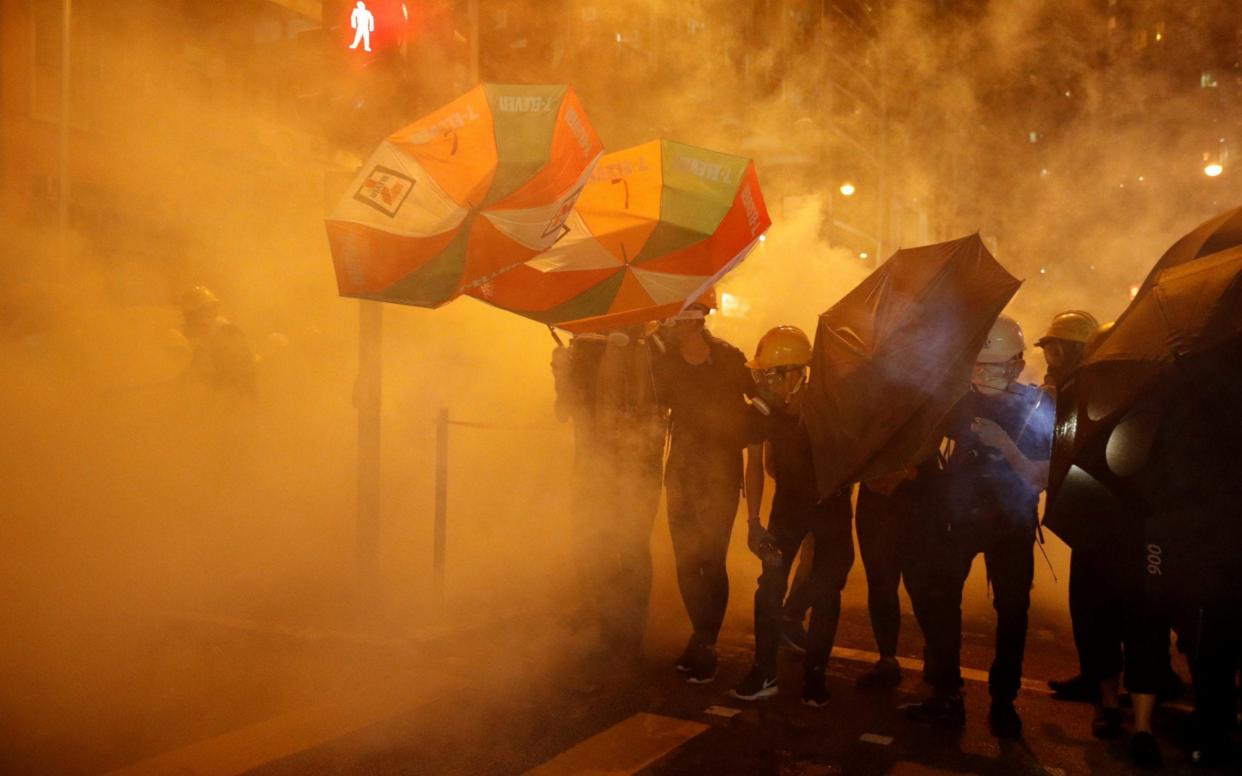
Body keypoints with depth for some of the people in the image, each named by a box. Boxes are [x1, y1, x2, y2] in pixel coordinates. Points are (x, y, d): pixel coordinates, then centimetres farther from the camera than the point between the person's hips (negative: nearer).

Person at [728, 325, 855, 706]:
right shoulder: (763, 411, -16)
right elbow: (755, 464, -4)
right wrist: (753, 522, -7)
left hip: (830, 504, -2)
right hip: (788, 502, 2)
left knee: (825, 591, -2)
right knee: (770, 583, -6)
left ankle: (814, 674, 12)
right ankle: (765, 672, 5)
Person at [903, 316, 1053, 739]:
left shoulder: (1037, 406, -11)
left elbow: (1040, 479, -14)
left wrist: (1004, 444, -27)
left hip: (1011, 520, -1)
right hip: (958, 513, 2)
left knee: (1012, 609, 2)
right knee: (937, 597, -3)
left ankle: (1003, 700, 17)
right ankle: (945, 695, 7)